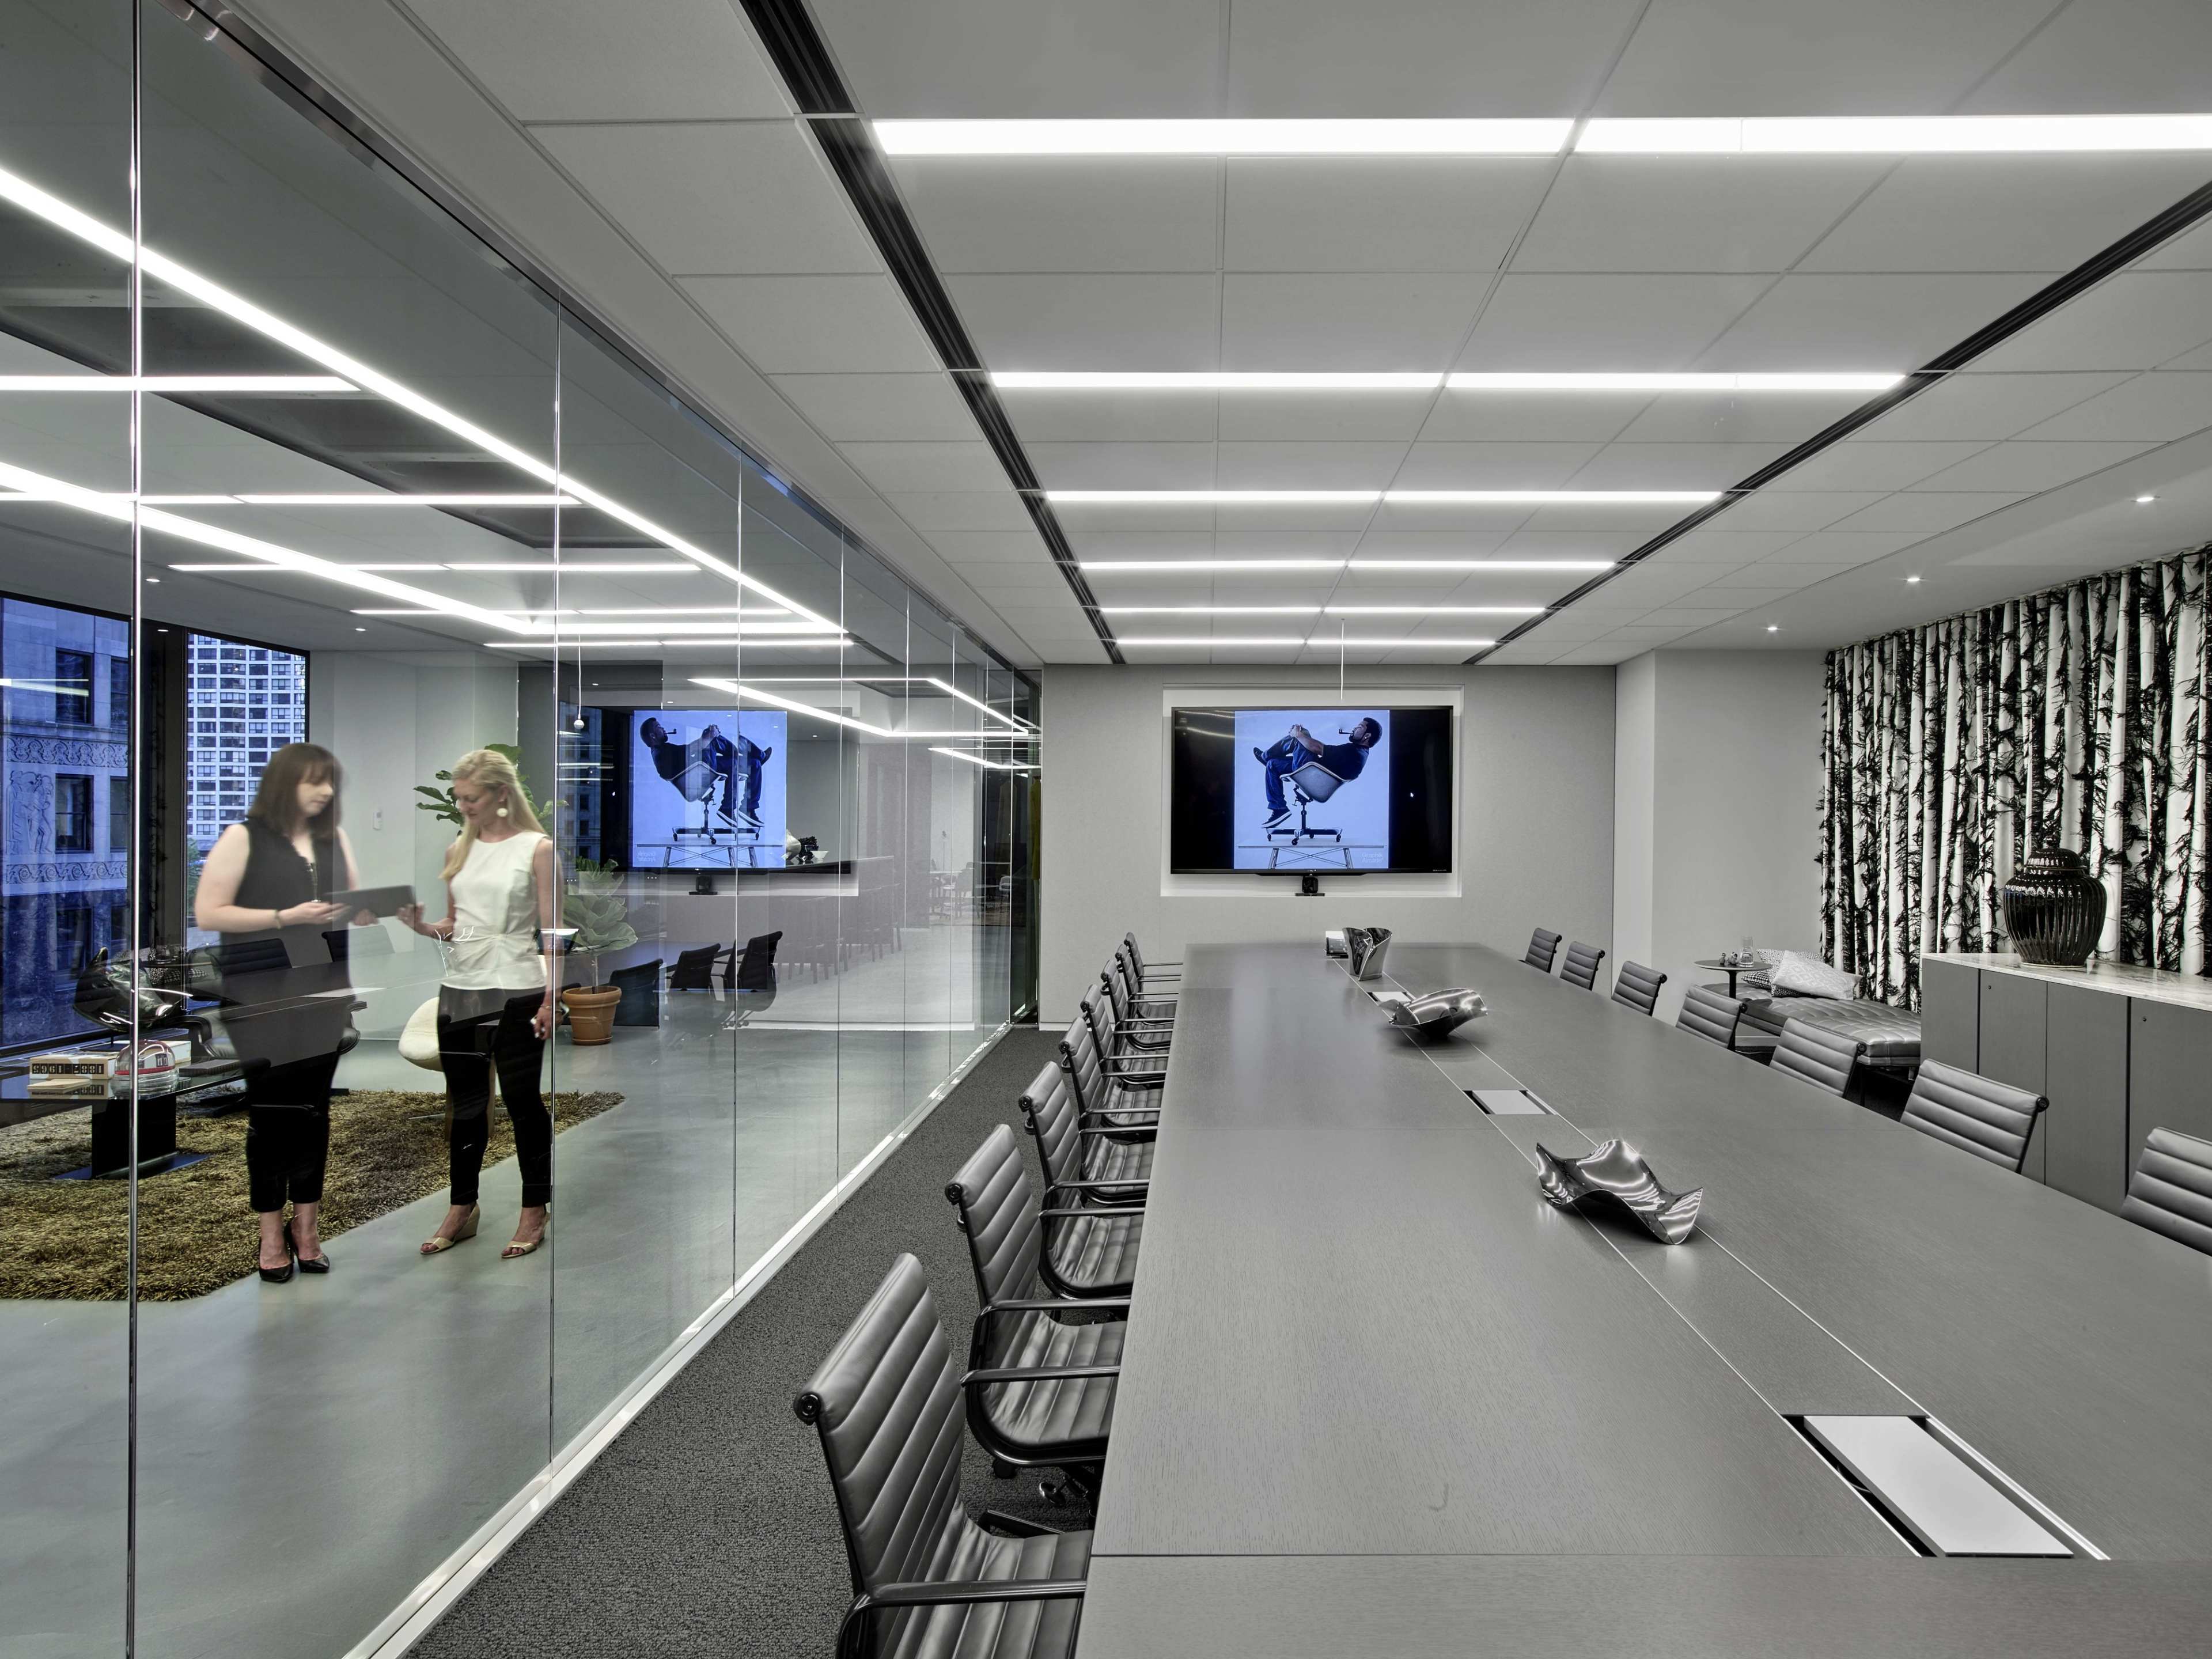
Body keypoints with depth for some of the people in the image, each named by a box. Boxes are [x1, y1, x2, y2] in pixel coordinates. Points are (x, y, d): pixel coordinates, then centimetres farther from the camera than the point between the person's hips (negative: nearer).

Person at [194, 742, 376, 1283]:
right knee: (270, 1111, 2)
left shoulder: (335, 839, 10)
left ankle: (306, 1226, 18)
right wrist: (287, 918, -18)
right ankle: (272, 1231, 14)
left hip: (323, 993, 4)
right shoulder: (243, 837, -3)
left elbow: (359, 911, 13)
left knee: (314, 1109, 8)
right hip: (261, 999, -4)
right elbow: (207, 914, -9)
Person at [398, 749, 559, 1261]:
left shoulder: (537, 849, -6)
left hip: (516, 991, -5)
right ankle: (461, 1209, 27)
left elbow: (550, 931, -8)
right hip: (460, 989, 6)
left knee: (522, 1101, 3)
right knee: (466, 1103, 14)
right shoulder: (459, 850, 9)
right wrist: (422, 926, -5)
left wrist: (551, 996, -13)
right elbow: (454, 925, 16)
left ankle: (534, 1213, 17)